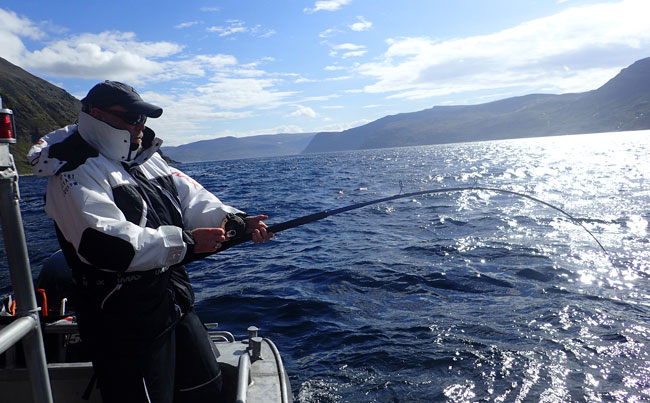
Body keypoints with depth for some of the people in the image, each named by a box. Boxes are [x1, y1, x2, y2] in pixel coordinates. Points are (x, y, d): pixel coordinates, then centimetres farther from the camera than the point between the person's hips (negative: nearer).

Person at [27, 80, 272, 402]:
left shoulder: (149, 161, 11)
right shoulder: (76, 174, -15)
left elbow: (193, 200, 2)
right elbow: (104, 244, -28)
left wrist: (236, 221, -16)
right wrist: (185, 242, -26)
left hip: (176, 306, 9)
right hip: (124, 325, -8)